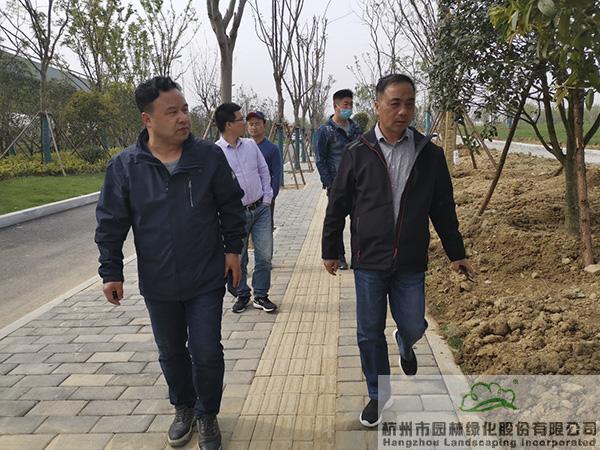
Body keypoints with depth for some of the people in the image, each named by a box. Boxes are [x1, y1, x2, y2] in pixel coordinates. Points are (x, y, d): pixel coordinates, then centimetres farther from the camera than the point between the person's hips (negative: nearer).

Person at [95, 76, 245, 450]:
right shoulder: (125, 166, -8)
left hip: (207, 280, -1)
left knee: (207, 352, 3)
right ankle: (183, 408, 42)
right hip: (158, 284, 2)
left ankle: (207, 415, 29)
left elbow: (231, 206, 3)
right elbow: (111, 224, 0)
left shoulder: (210, 156, -8)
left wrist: (233, 248, 1)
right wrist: (111, 272, 0)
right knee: (172, 352, 18)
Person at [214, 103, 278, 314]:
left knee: (265, 255, 5)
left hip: (261, 209, 4)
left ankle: (261, 296, 21)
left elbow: (264, 171, 12)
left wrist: (267, 198, 5)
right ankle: (242, 295, 29)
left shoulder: (251, 145, 5)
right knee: (237, 259, 9)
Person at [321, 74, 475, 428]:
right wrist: (330, 251, 5)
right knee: (370, 333, 8)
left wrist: (456, 253, 10)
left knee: (413, 326, 8)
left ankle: (405, 344, 47)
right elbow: (337, 206, 2)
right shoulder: (359, 153, -4)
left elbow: (443, 208, 7)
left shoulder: (429, 154, 0)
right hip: (369, 262, -1)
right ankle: (379, 395, 29)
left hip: (411, 264, 1)